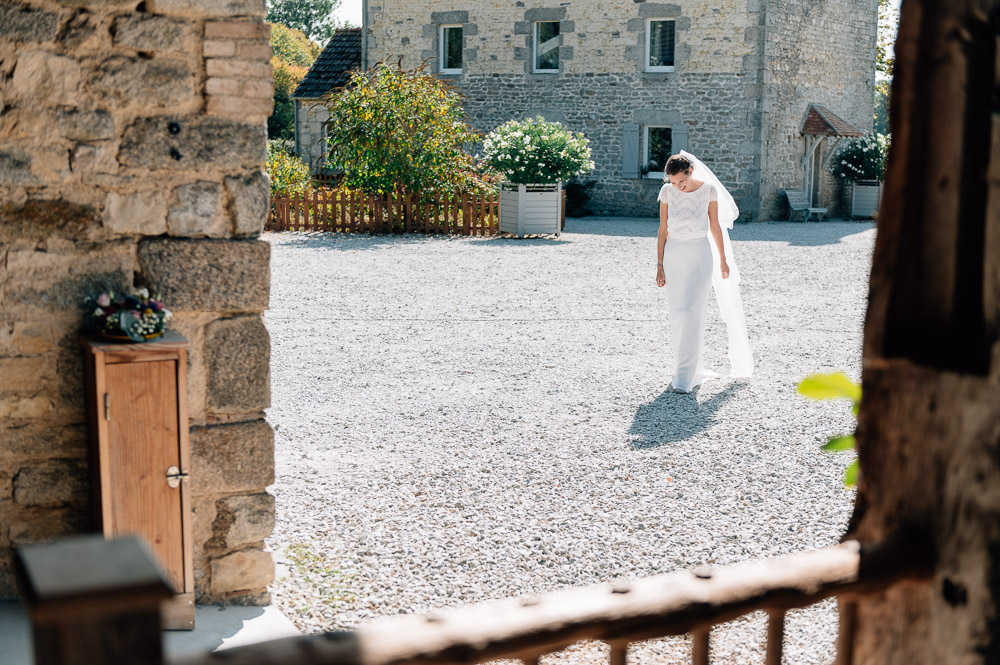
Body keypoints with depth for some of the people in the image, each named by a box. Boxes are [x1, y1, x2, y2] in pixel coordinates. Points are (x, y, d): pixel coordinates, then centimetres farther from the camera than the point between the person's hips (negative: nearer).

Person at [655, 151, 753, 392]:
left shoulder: (708, 190, -5)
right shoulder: (667, 192, 0)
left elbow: (715, 227, 5)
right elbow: (662, 231, 4)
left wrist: (723, 260, 11)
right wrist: (660, 265, 3)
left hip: (700, 255, -3)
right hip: (674, 255, 3)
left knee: (692, 312, -11)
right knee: (677, 315, 5)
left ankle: (685, 377, -11)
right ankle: (693, 369, 19)